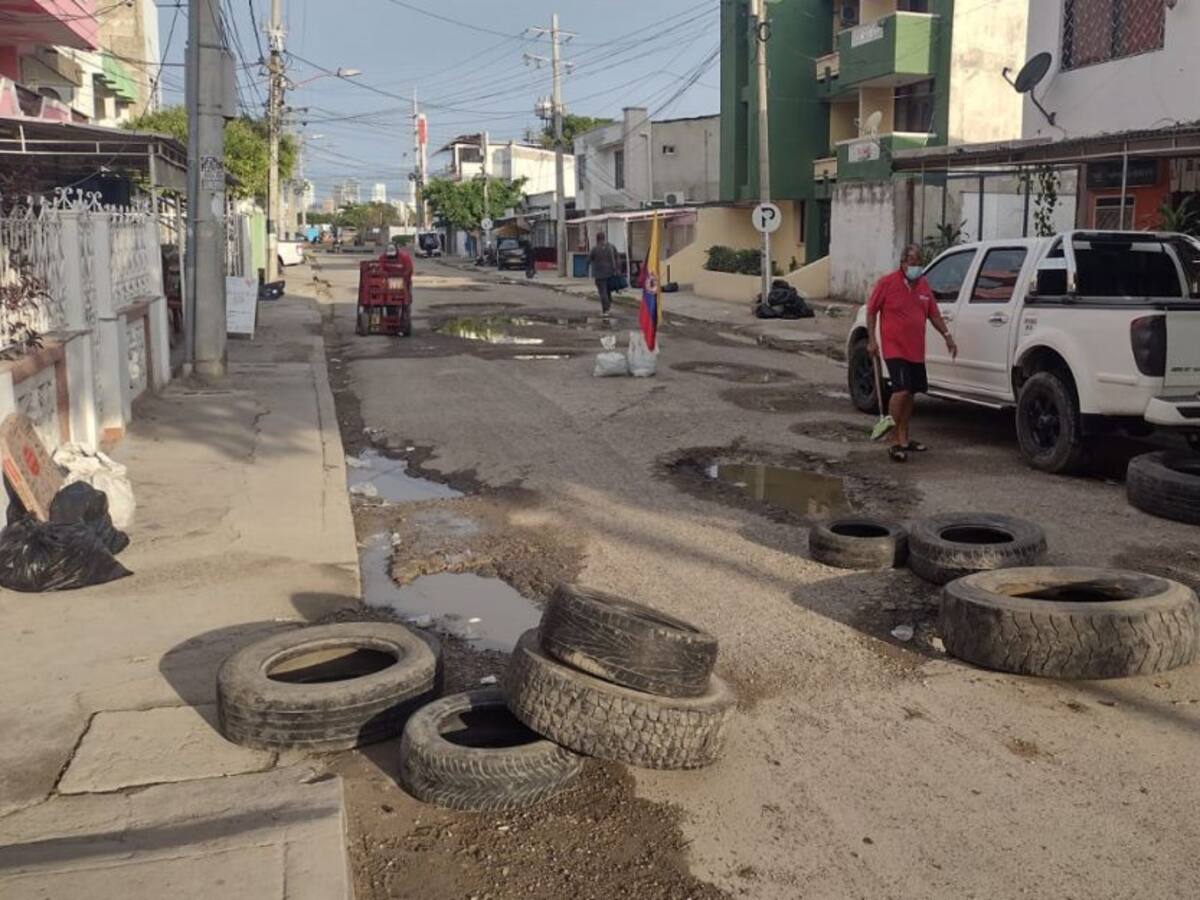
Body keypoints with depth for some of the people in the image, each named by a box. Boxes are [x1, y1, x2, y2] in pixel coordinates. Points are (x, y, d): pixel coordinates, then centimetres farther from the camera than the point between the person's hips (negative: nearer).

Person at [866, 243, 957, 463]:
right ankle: (895, 442, -11)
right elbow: (871, 311, -2)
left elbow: (933, 313, 18)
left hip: (916, 350, 7)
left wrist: (947, 335, 10)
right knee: (901, 390, -17)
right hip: (894, 348, -7)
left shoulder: (924, 285, 11)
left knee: (910, 393, 12)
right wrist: (872, 340, -8)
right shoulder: (887, 282, -6)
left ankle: (904, 438, 23)